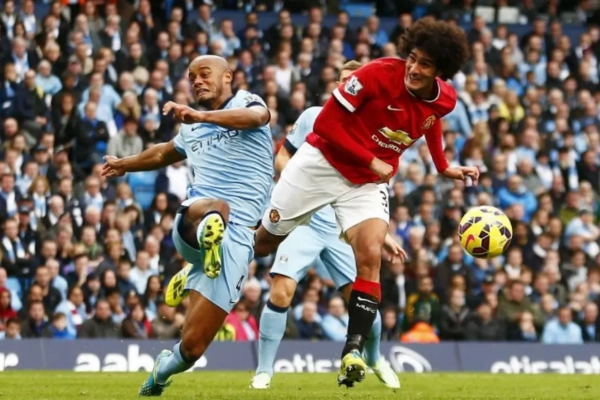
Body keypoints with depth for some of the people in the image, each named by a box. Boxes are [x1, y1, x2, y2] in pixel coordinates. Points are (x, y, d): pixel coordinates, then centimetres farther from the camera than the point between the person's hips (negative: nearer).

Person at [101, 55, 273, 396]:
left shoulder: (246, 103, 8)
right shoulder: (191, 129, 26)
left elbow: (257, 116, -19)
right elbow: (164, 154, 50)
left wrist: (201, 116, -34)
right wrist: (125, 165, 68)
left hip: (236, 236, -4)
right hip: (191, 222, 4)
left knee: (193, 346, -5)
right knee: (214, 209, -38)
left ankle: (163, 371, 24)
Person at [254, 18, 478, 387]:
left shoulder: (444, 100, -10)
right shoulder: (378, 75, -26)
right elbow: (326, 124, -22)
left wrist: (444, 167, 14)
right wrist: (372, 161, -22)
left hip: (368, 183, 3)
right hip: (322, 163, -3)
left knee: (370, 256, -20)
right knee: (262, 243, 10)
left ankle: (354, 353, -21)